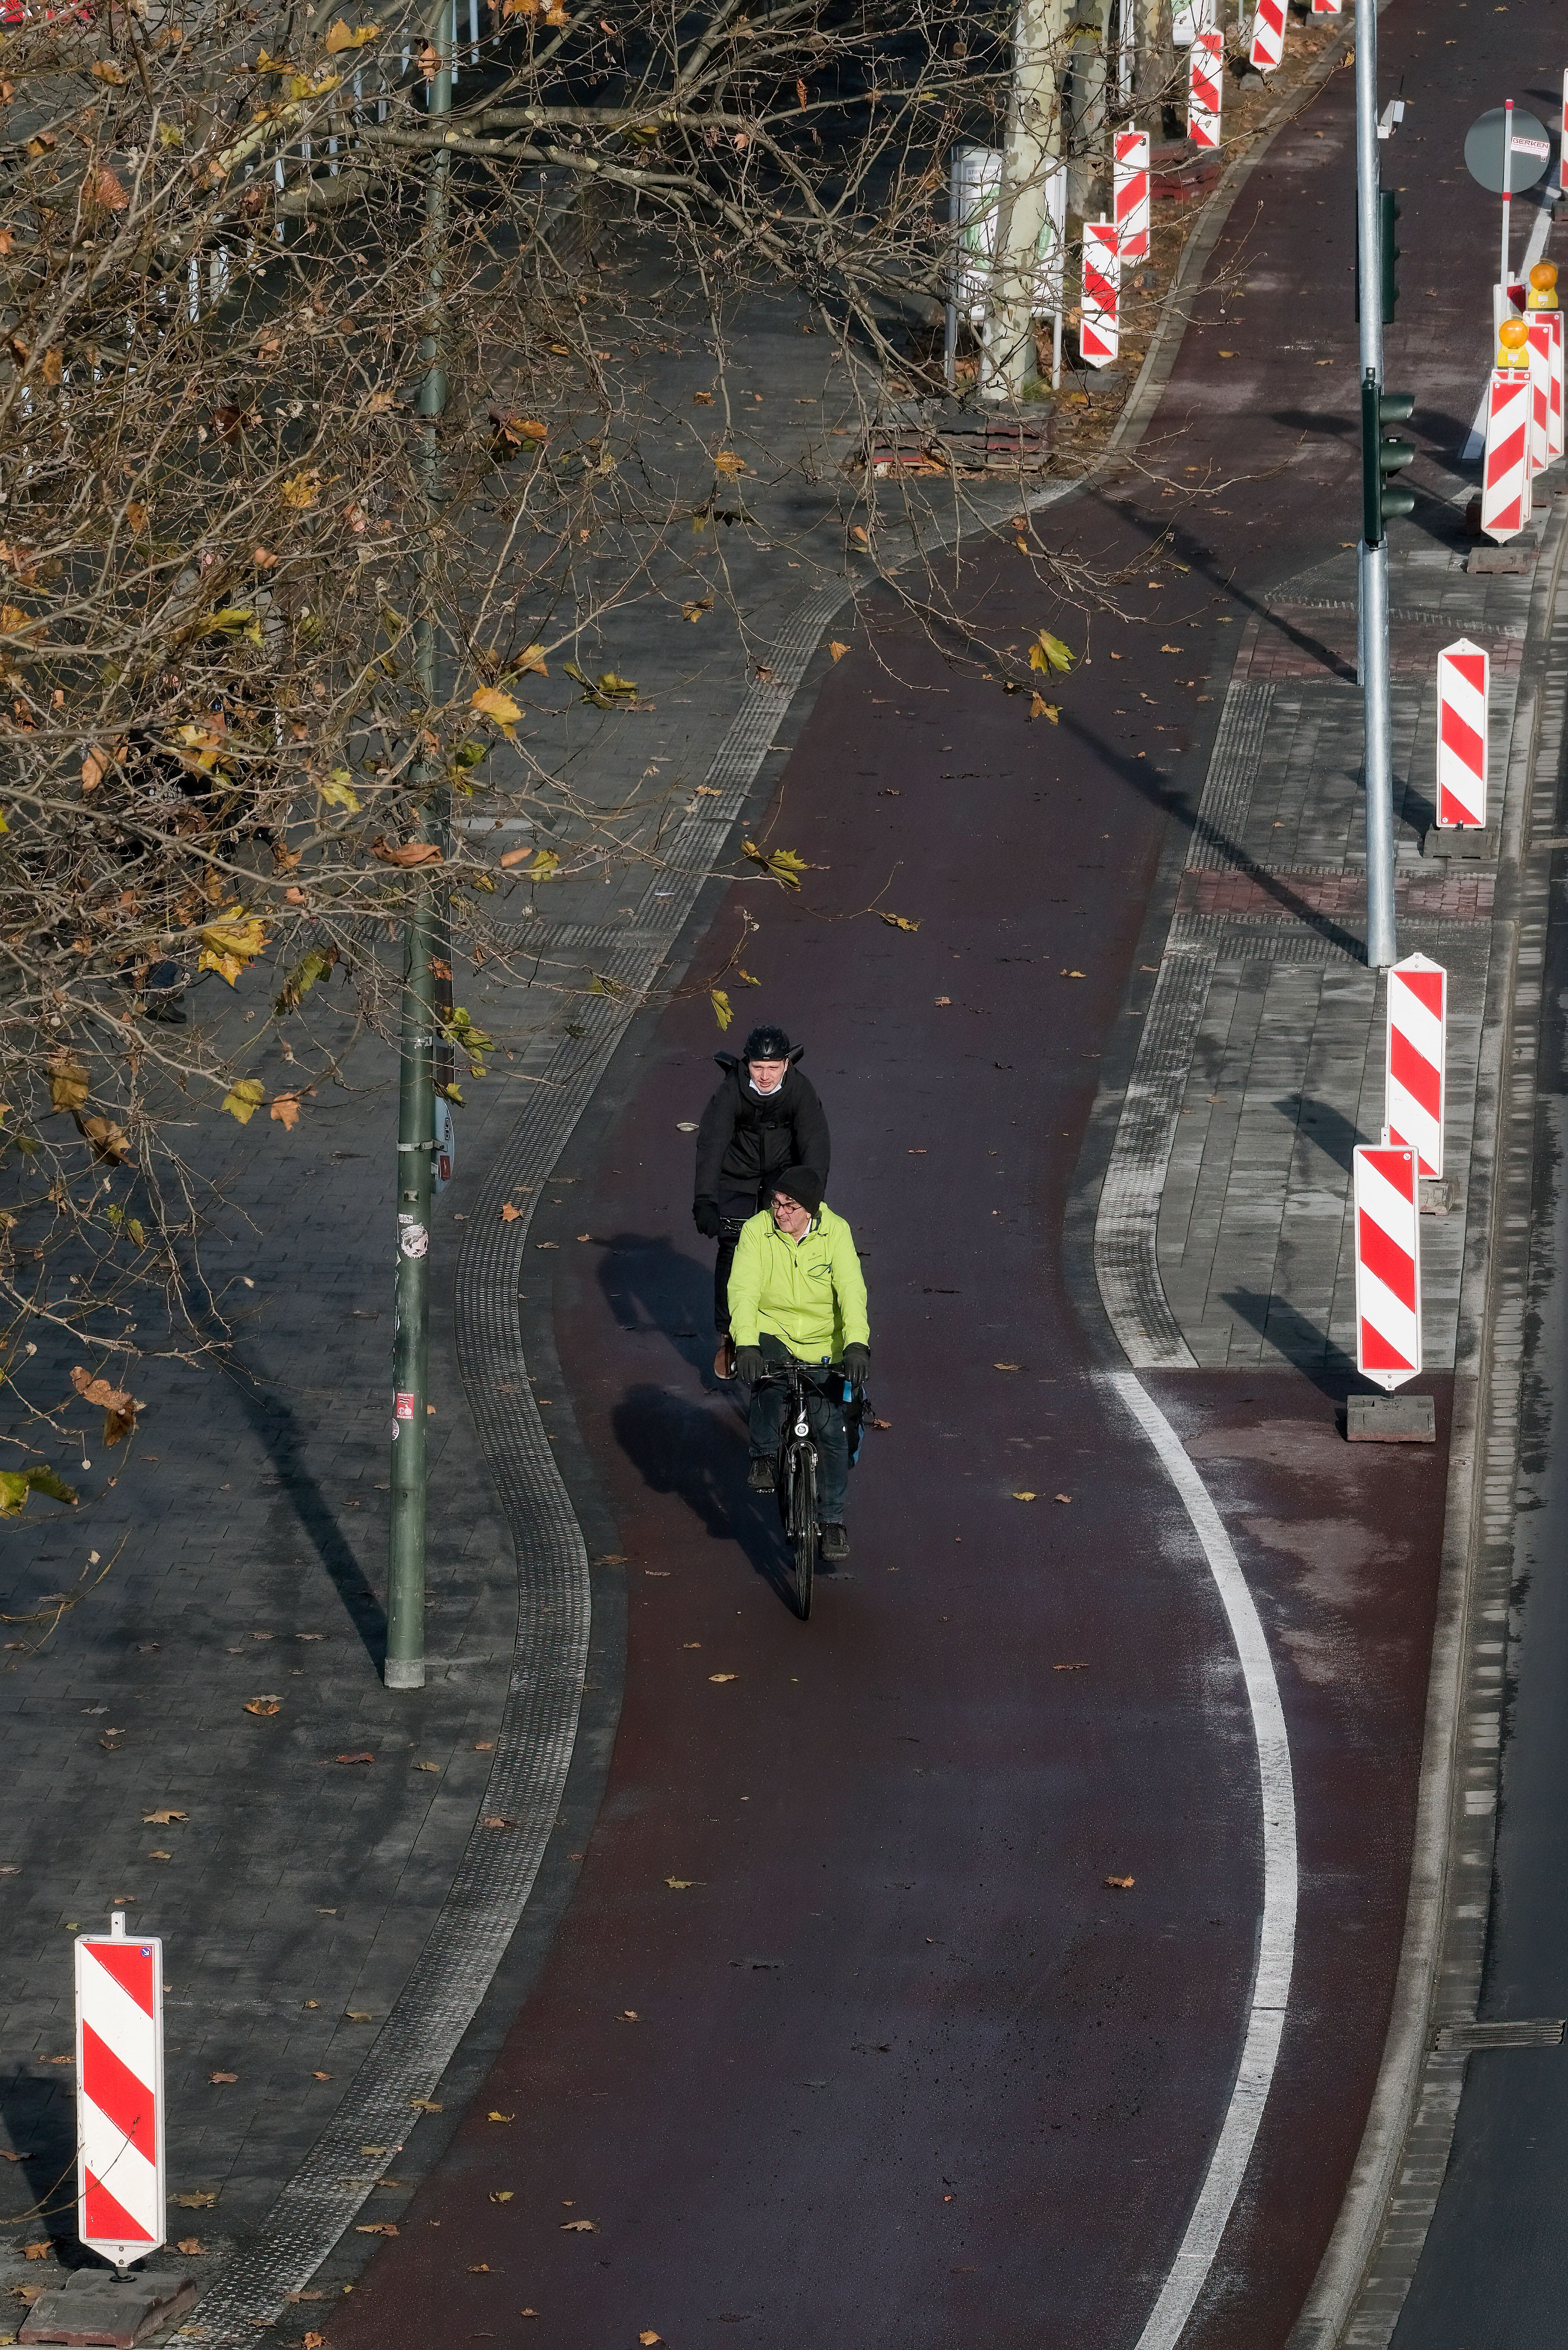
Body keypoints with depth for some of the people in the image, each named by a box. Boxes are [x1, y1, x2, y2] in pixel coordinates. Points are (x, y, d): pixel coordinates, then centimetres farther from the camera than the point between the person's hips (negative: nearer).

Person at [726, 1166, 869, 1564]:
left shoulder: (835, 1232, -12)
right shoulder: (757, 1231, -13)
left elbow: (851, 1289, -21)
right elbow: (743, 1289, -23)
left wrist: (857, 1344, -37)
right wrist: (746, 1345, -39)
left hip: (824, 1344, 0)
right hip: (773, 1334, 0)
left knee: (831, 1428, -9)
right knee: (768, 1381, -35)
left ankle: (832, 1519, 5)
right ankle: (765, 1454, -12)